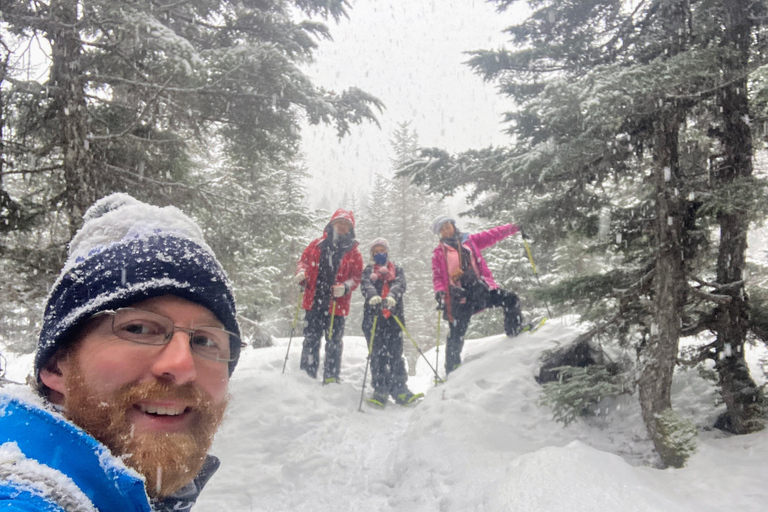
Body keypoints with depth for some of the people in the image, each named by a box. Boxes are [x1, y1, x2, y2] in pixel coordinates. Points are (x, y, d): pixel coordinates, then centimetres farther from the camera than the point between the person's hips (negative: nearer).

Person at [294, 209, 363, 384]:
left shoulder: (353, 253, 6)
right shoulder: (317, 245, 9)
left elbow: (357, 276, 3)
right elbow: (303, 260, 15)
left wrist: (345, 287, -16)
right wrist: (301, 272, -7)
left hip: (337, 304, -1)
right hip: (314, 301, 1)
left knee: (334, 343, 4)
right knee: (310, 340, 4)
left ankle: (331, 379, 11)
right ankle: (307, 376, 13)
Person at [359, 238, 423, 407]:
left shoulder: (397, 270, 17)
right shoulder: (368, 271, 16)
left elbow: (400, 285, -4)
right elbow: (365, 285, -6)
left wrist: (391, 296, -27)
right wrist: (373, 296, -29)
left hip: (394, 316, 0)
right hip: (373, 316, 0)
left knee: (395, 353, -6)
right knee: (377, 354, -5)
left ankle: (400, 390, -6)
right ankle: (380, 391, -4)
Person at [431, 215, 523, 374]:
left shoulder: (469, 241, 15)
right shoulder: (439, 252, 9)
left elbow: (492, 235, 13)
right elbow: (437, 276, 4)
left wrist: (513, 228, 4)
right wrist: (439, 291, -14)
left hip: (480, 286, 2)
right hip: (459, 295, -2)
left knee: (510, 300, -11)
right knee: (456, 333, -3)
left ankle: (513, 331, 11)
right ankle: (452, 368, 11)